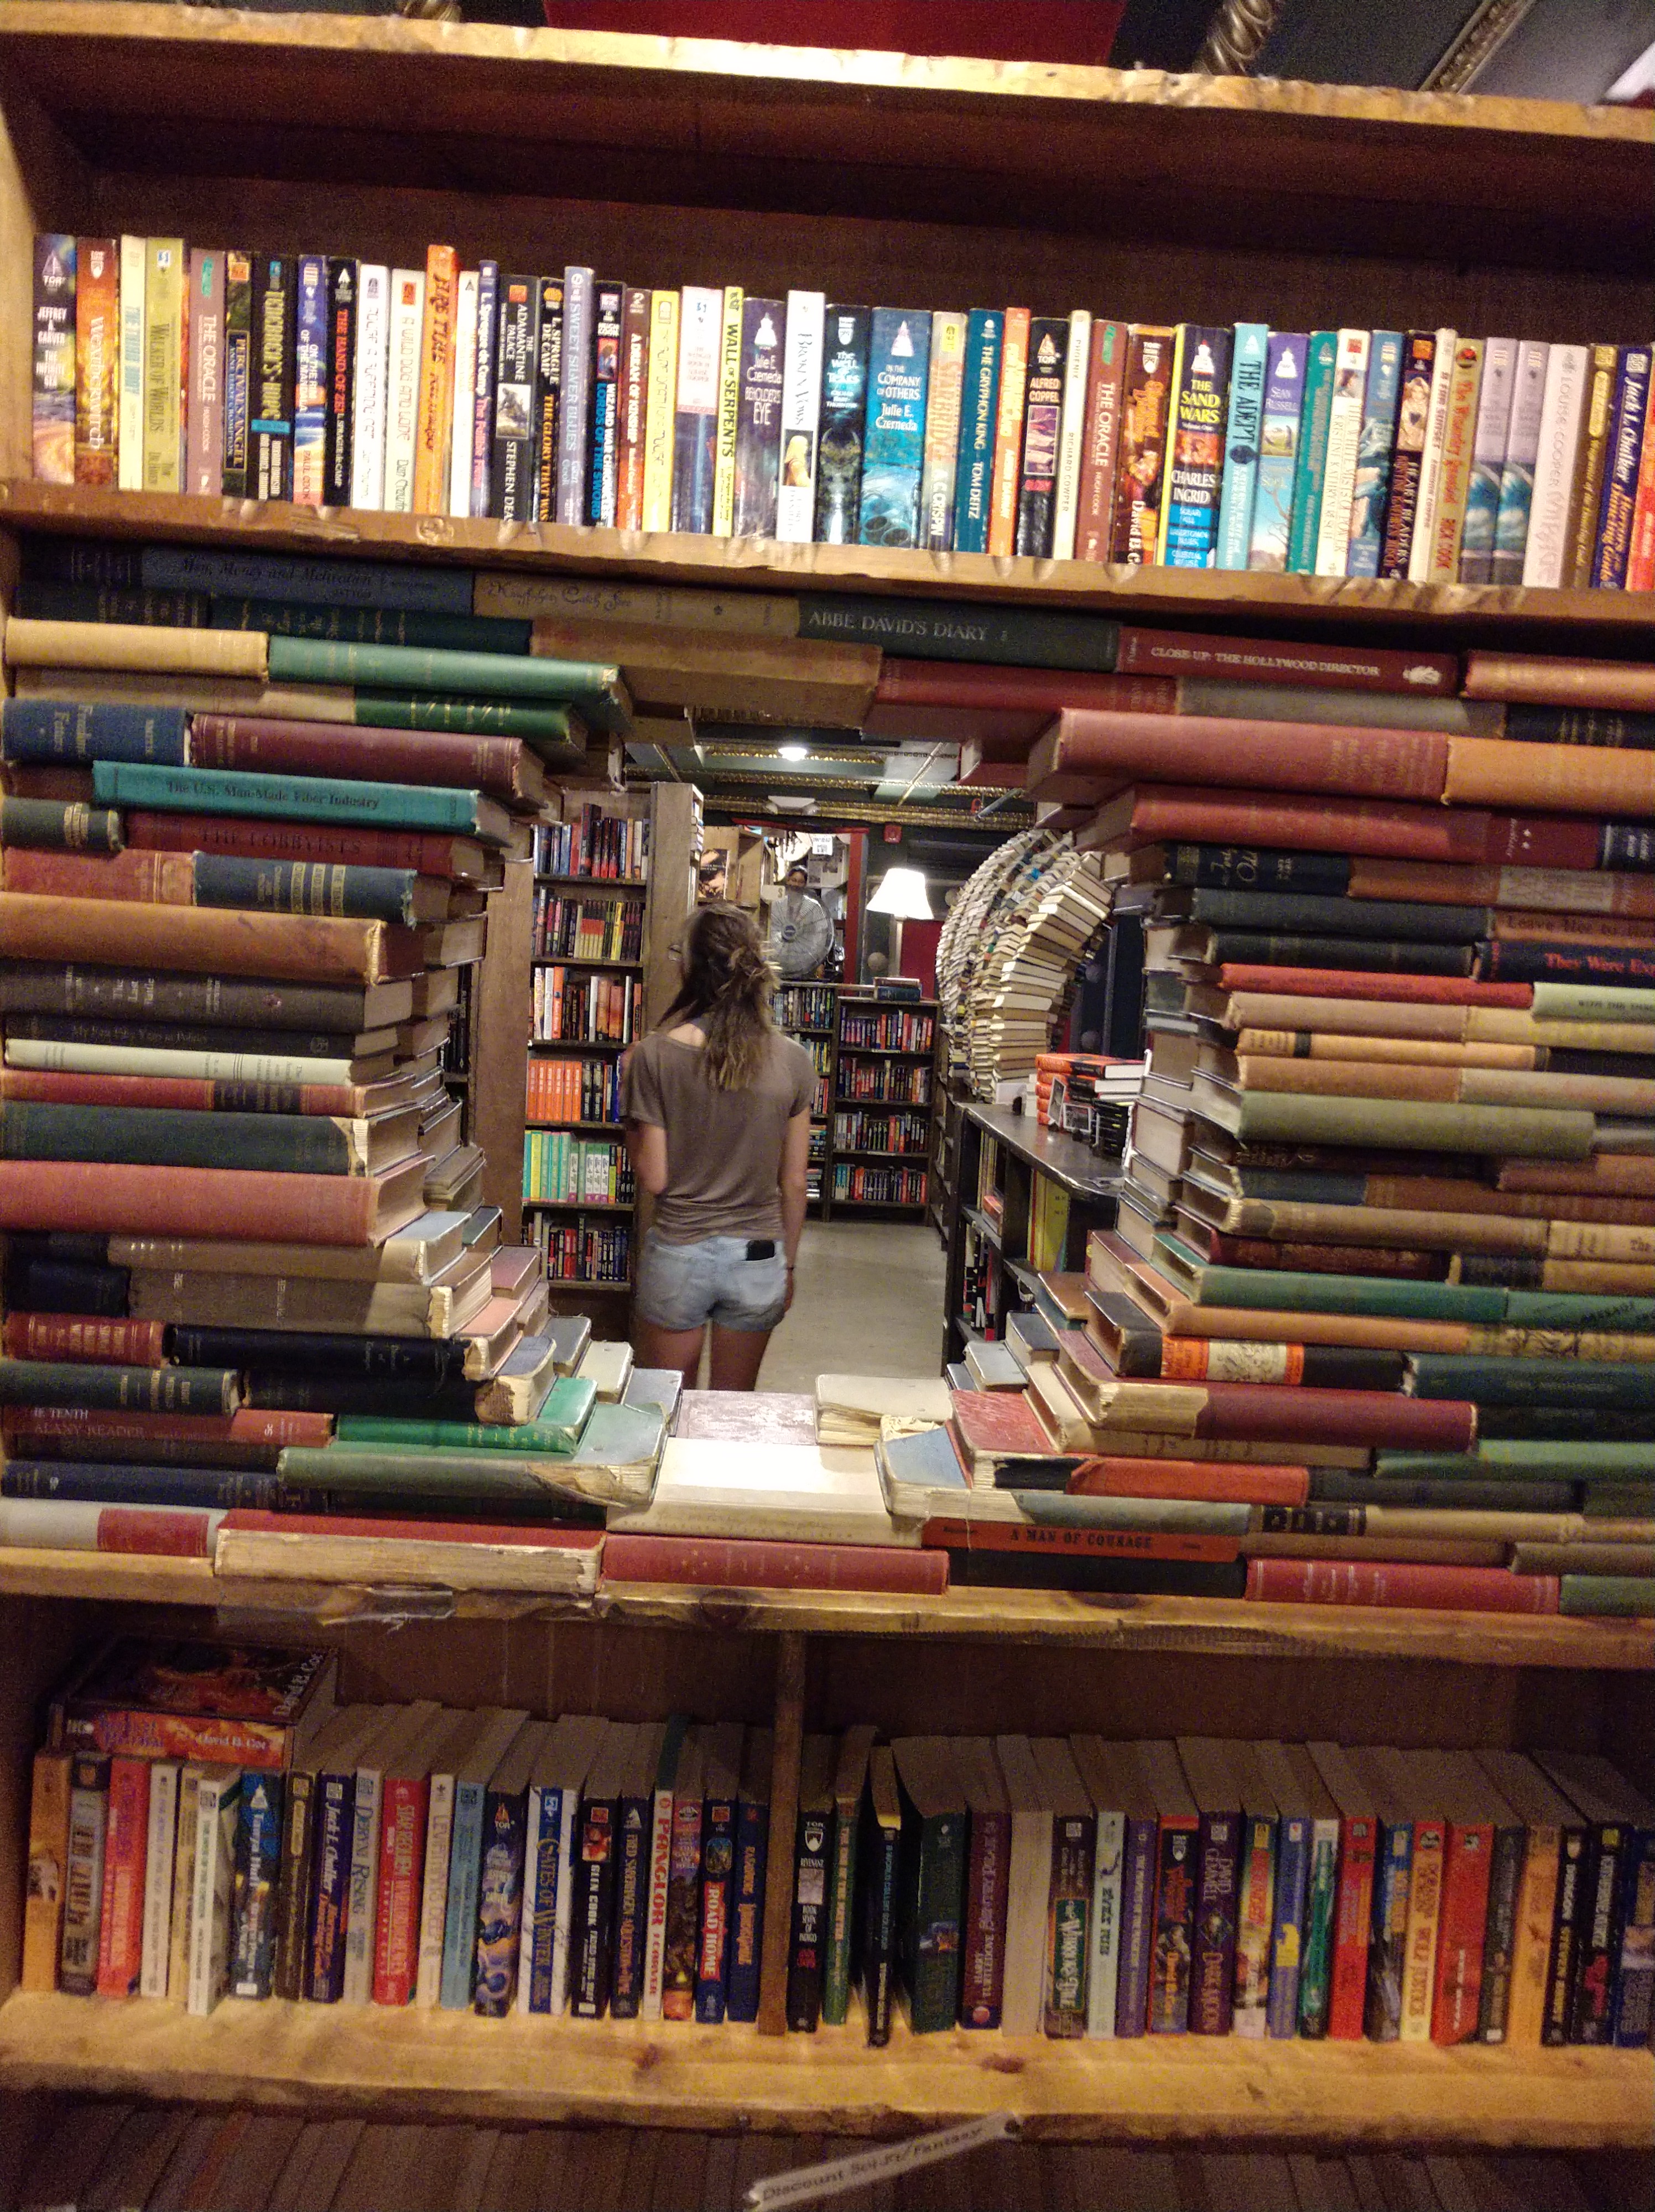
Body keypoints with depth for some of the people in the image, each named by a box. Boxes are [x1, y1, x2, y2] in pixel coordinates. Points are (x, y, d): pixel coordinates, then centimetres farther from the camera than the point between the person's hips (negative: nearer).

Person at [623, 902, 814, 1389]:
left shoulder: (655, 1057, -13)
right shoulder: (793, 1061, -6)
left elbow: (654, 1179, -10)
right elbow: (794, 1183, 1)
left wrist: (631, 1122, 6)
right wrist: (788, 1265, 13)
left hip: (679, 1255, -2)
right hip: (759, 1258, 2)